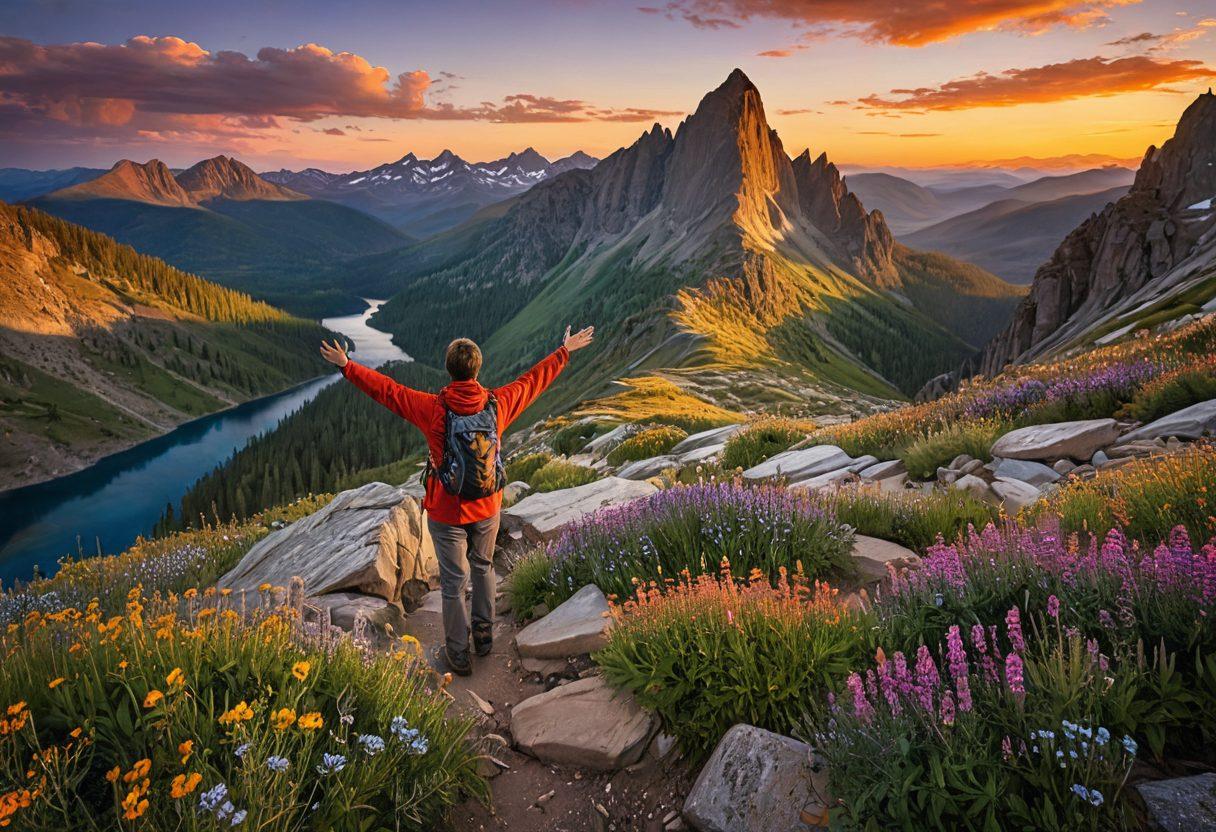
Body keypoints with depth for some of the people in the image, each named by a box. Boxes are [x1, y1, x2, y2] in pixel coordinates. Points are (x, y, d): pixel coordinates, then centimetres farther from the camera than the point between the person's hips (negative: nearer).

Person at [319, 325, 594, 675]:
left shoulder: (434, 408, -19)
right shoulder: (498, 403, -11)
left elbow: (387, 390, -11)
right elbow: (534, 380, 2)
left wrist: (347, 366, 1)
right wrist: (565, 351, 15)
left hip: (447, 513, -3)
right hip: (488, 509, 3)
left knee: (454, 582, 10)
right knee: (483, 568, 24)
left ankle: (458, 654, 24)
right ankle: (484, 636, 39)